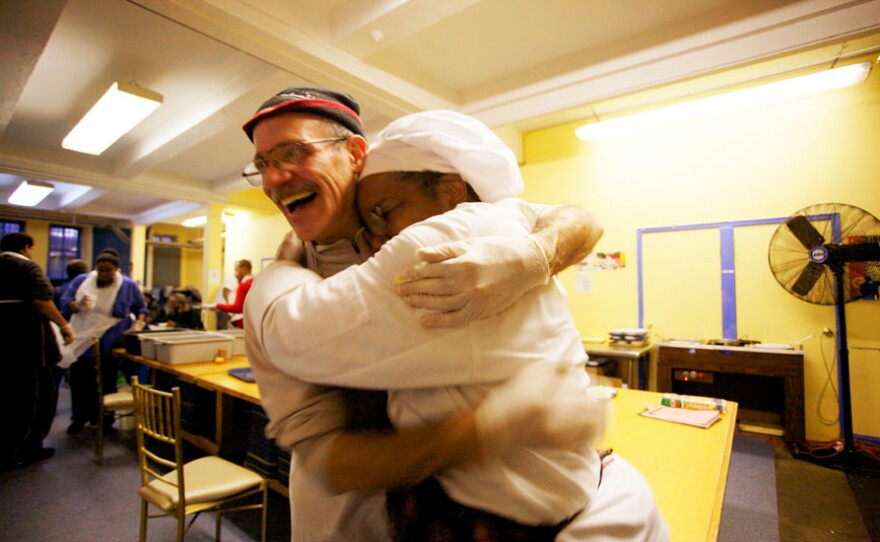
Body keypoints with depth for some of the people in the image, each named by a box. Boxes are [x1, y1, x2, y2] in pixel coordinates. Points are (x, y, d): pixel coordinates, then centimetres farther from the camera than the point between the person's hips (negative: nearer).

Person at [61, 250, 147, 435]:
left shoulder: (129, 285, -2)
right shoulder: (81, 281, 1)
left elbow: (141, 307, 9)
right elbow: (65, 302, 3)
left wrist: (139, 323, -7)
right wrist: (78, 305, -19)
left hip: (110, 343, -2)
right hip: (82, 338, 2)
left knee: (105, 382, 5)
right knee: (79, 378, 5)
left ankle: (104, 419, 17)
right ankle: (79, 417, 21)